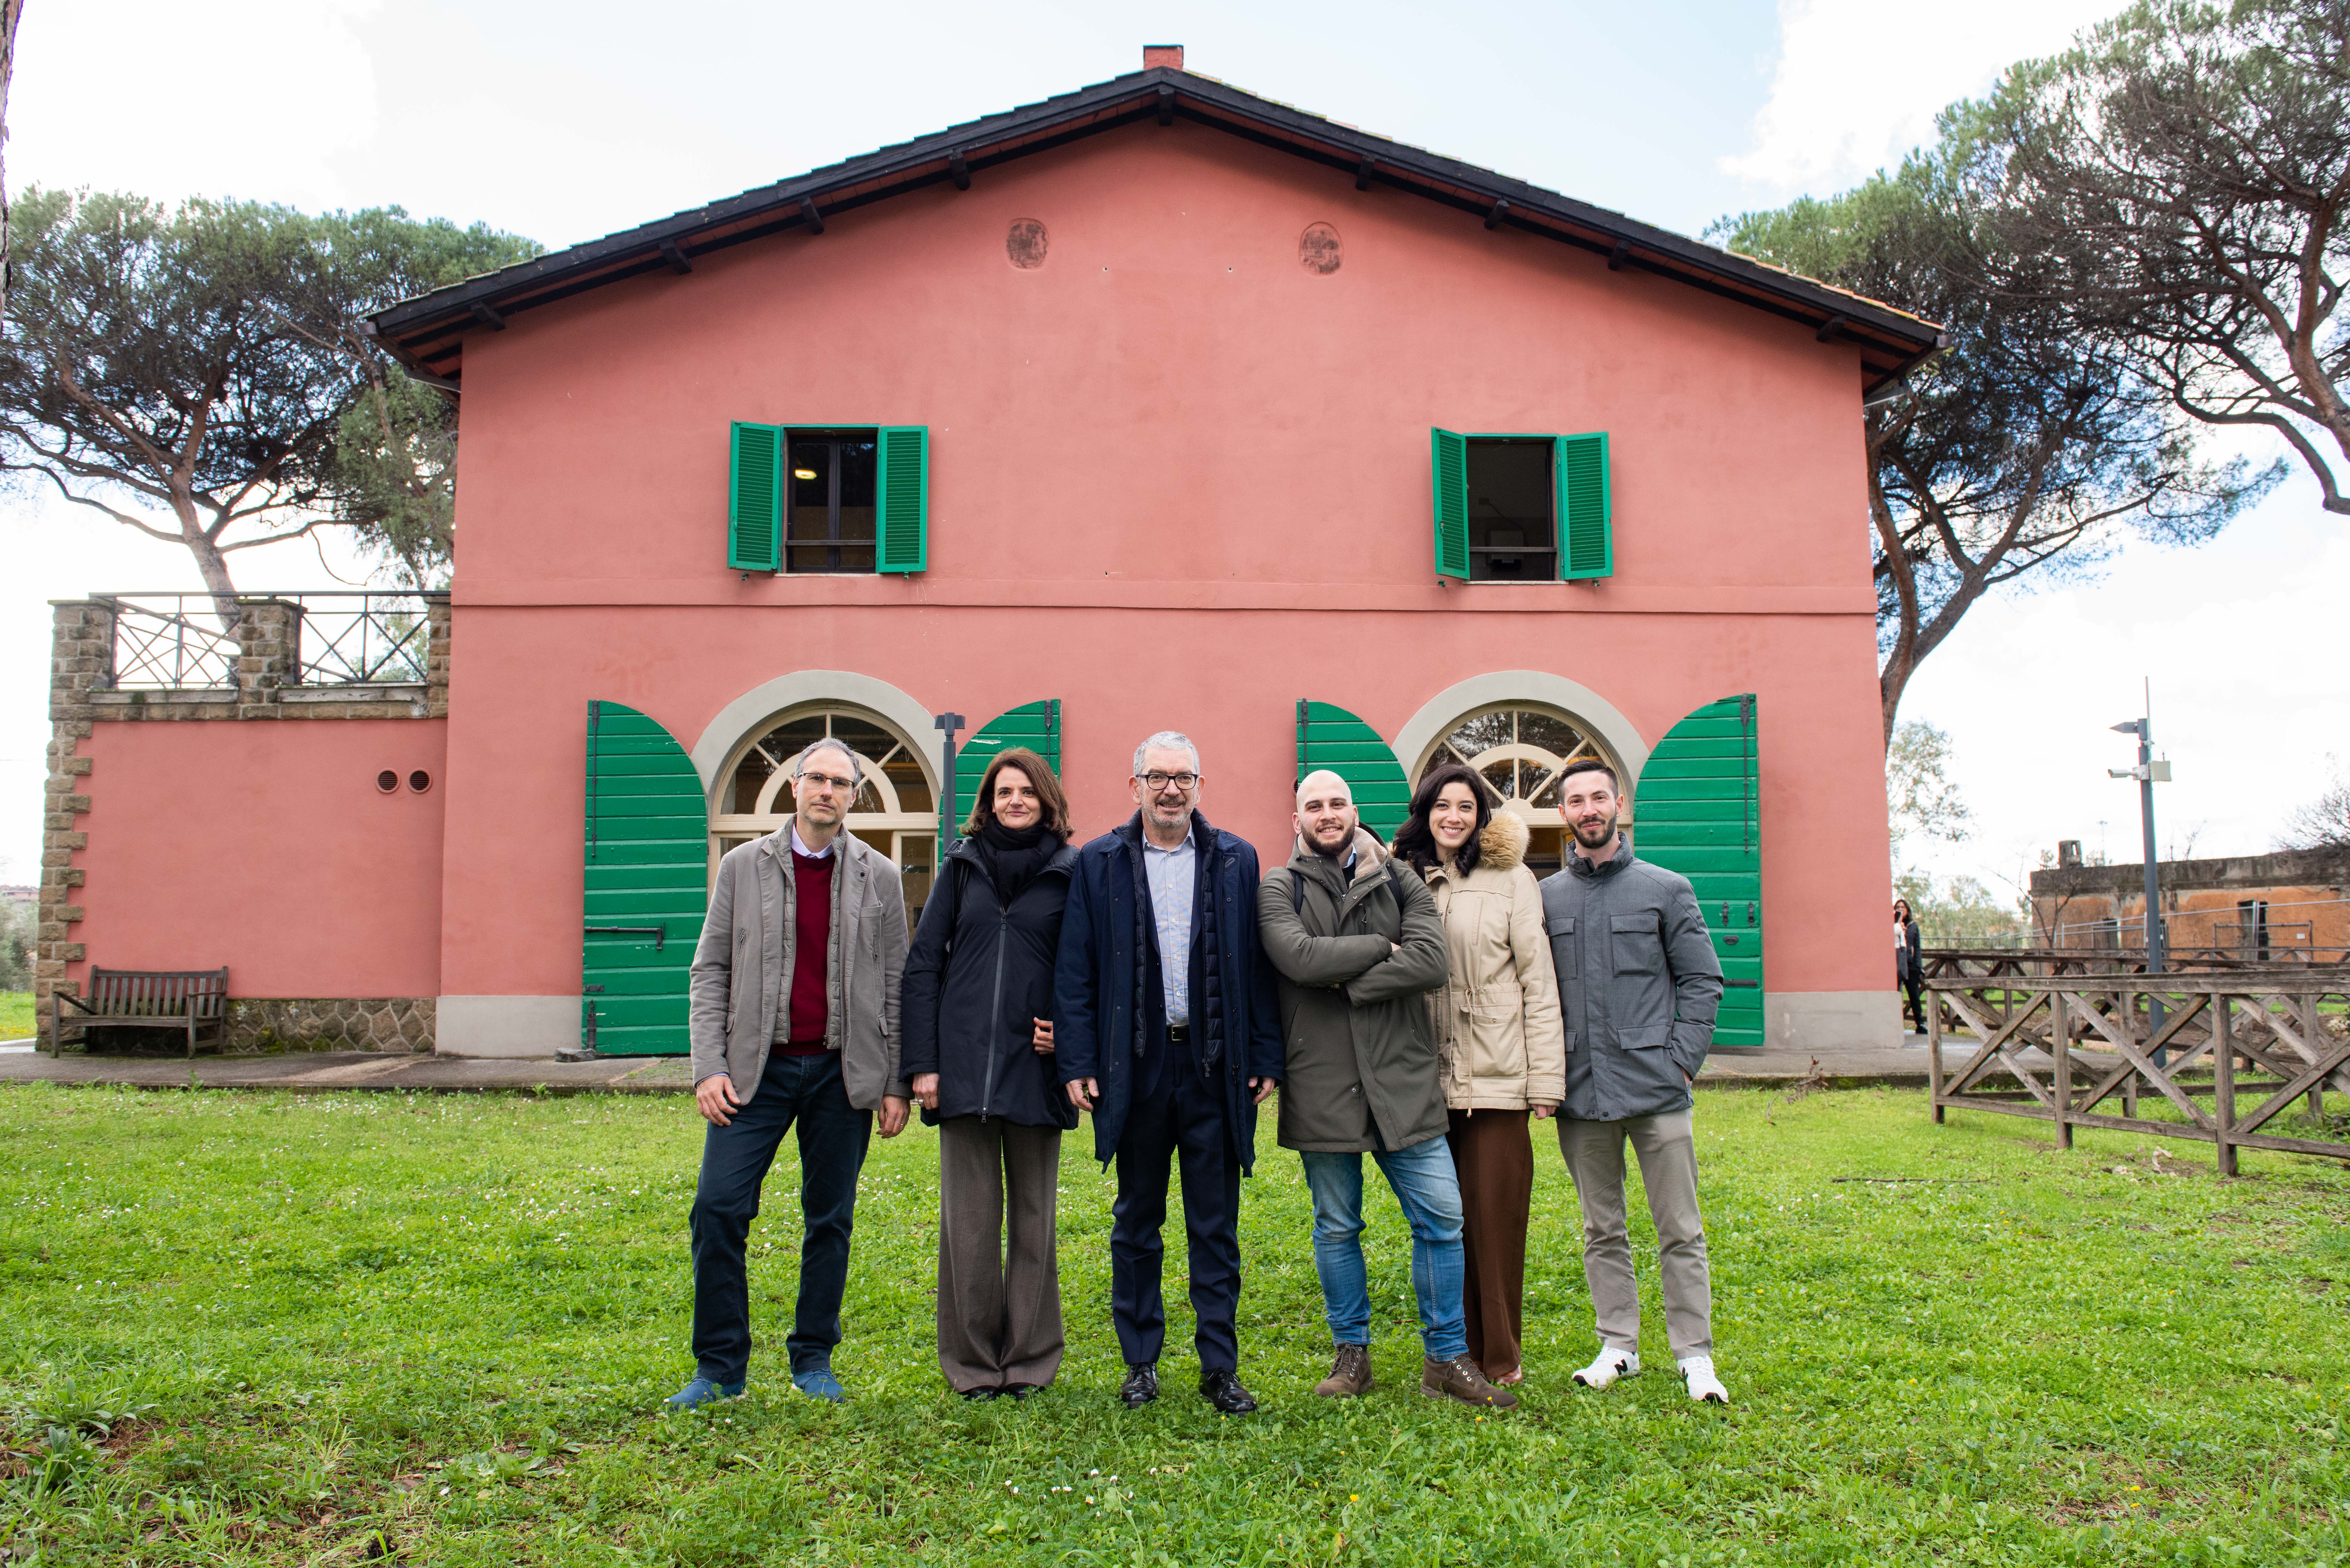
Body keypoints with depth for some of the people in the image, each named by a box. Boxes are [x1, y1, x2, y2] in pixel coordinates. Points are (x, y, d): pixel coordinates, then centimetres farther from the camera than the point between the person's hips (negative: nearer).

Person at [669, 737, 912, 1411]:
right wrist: (709, 1067, -5)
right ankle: (720, 1366, 9)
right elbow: (711, 971, 5)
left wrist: (897, 1082, 1)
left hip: (844, 1072, 0)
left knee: (829, 1219, 7)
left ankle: (813, 1360, 21)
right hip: (757, 1066, 0)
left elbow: (896, 986, 6)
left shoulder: (879, 877, 6)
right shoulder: (743, 866, 5)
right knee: (719, 1206, -6)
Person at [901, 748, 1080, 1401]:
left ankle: (1029, 1359, 19)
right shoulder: (963, 865, 9)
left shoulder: (1071, 873, 5)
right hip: (964, 1064, 1)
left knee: (1033, 1214, 8)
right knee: (970, 1216, 5)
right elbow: (923, 964, 6)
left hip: (1035, 1068, -1)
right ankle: (974, 1361, 17)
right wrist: (921, 1061, -1)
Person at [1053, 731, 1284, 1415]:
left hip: (1216, 1071, 0)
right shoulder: (1099, 863, 4)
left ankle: (1220, 1366, 17)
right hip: (1136, 1070, 0)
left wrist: (1266, 1060, 0)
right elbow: (1074, 972, 2)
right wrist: (1078, 1064, -4)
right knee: (1136, 1223, 11)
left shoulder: (1236, 861, 6)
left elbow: (1258, 968, 5)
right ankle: (1141, 1363, 24)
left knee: (1217, 1227, 7)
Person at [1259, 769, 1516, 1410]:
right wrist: (1381, 948, -9)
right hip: (1322, 1086, -1)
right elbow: (1299, 957, -17)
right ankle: (1352, 1353, 27)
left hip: (1403, 1080, 2)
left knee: (1441, 1217, 2)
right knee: (1336, 1228, 10)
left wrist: (1347, 982, -14)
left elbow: (1431, 961, -9)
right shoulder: (1279, 889, 2)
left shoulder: (1401, 884, 8)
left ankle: (1446, 1360, 17)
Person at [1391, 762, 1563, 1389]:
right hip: (1428, 1078, 3)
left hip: (1496, 1076, -2)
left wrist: (1546, 1078, -4)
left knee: (1496, 1215, 1)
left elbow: (1538, 983, 0)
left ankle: (1499, 1353, 15)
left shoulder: (1511, 879, 1)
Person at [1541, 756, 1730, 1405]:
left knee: (1680, 1230, 3)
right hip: (1582, 1093, 2)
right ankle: (1618, 1346, 22)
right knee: (1603, 1230, 11)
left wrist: (1681, 1059, -6)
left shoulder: (1667, 889, 3)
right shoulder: (1545, 898, 8)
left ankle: (1695, 1354, 14)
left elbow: (1702, 981, 3)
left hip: (1656, 1087, -2)